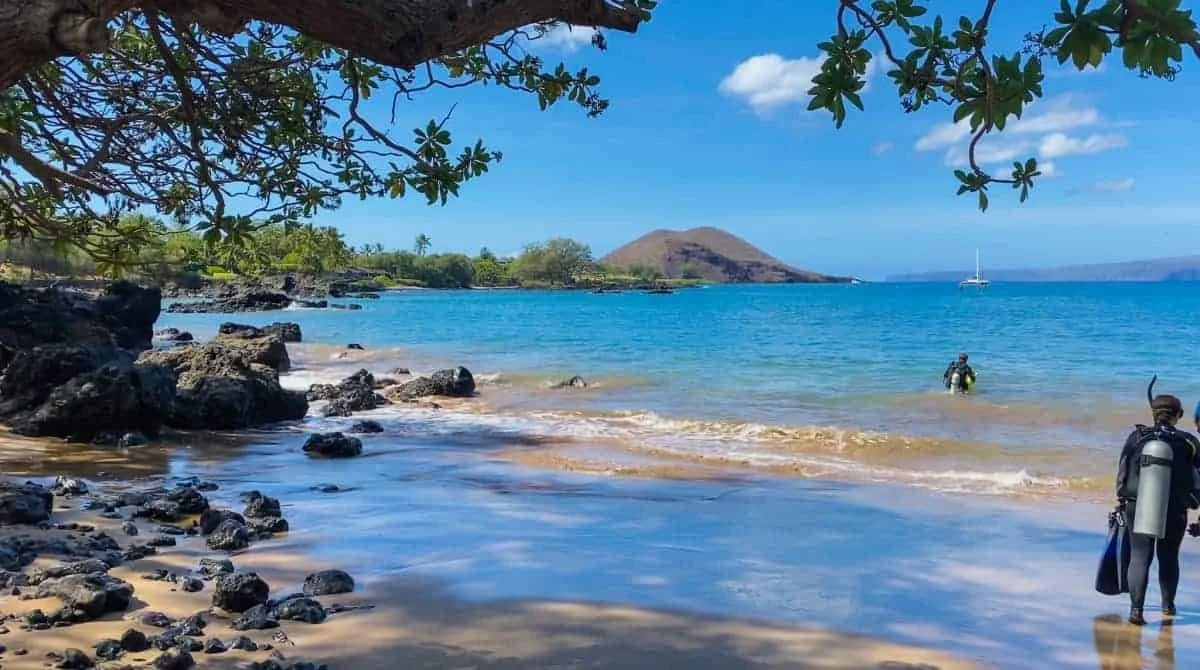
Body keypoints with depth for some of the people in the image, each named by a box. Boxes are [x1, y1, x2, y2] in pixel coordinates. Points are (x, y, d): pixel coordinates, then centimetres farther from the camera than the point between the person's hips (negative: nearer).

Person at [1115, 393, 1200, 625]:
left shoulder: (1137, 437, -2)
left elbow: (1122, 473, 2)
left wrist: (1122, 500, 12)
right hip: (1174, 511, 0)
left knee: (1139, 558, 2)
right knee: (1169, 558, 18)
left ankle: (1136, 609, -9)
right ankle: (1168, 604, 35)